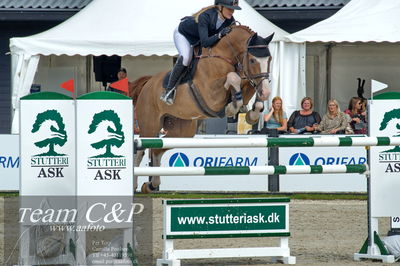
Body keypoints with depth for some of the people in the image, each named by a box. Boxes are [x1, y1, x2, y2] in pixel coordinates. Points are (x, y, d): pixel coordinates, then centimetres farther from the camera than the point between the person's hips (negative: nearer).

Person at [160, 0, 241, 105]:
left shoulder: (230, 20, -24)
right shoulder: (205, 16, -42)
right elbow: (204, 42, -48)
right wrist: (219, 35, -61)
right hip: (183, 34, -8)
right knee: (185, 57, -29)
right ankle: (168, 91, -24)